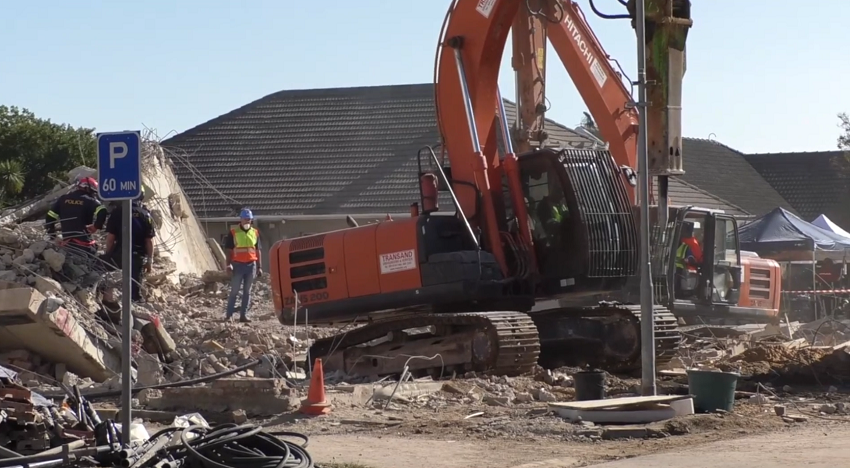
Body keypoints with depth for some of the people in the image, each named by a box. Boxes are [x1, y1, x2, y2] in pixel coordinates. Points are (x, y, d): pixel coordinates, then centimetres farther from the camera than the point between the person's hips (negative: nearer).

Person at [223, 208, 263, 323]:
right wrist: (229, 263, -13)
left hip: (251, 265, 3)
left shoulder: (255, 233, 10)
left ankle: (243, 315, 8)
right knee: (234, 291, -3)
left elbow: (257, 251, 13)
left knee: (247, 291, 5)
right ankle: (229, 314, 1)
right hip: (238, 265, -3)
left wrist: (259, 267, 9)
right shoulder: (234, 232, 0)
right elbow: (229, 250, -1)